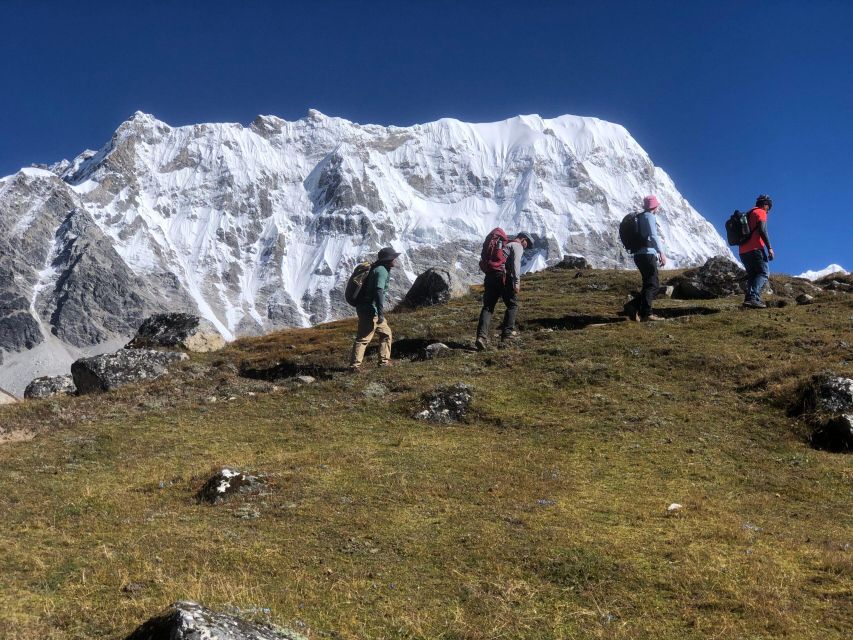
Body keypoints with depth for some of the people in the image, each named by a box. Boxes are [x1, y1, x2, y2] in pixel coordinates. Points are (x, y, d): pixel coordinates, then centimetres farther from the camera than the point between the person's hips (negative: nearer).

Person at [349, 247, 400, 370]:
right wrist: (381, 313, -29)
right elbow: (378, 291, -26)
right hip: (370, 310, -11)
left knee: (385, 332, 17)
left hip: (370, 310, 11)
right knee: (363, 338, -9)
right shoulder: (381, 271, -15)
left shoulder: (381, 270, 16)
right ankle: (354, 365, -8)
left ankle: (384, 361, 21)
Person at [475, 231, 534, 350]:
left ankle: (481, 336, -12)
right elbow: (516, 263, -13)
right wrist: (517, 282, -19)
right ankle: (507, 333, 11)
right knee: (512, 305, 11)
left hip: (490, 276, 7)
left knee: (488, 307, 2)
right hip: (503, 276, -7)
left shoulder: (505, 244, 29)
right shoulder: (517, 246, 4)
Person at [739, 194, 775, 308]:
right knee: (764, 273, -9)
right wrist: (769, 248, -17)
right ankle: (753, 297, -28)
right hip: (755, 249, -8)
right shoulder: (761, 212, 1)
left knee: (752, 276, 10)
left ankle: (748, 299, -7)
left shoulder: (748, 214, 26)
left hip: (743, 251, 8)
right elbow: (762, 230, -14)